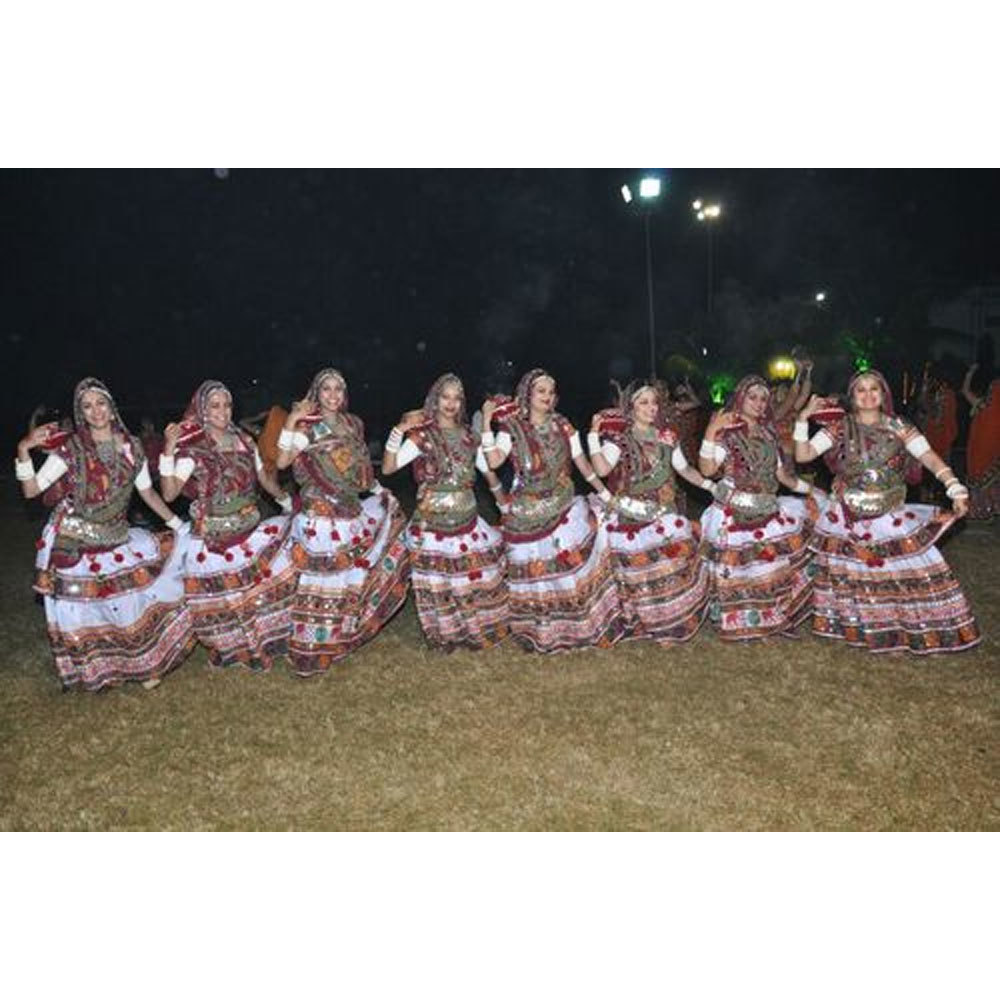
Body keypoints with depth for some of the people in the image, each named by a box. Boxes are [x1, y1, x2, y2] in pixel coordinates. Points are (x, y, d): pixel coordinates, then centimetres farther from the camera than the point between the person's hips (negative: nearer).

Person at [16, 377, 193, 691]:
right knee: (84, 609, 5)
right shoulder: (70, 448, -9)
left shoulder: (130, 446, 1)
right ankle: (91, 670, 26)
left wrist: (179, 525, 10)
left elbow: (148, 492, 10)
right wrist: (24, 451, -25)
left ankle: (144, 663, 23)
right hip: (74, 545, -3)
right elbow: (30, 490, -11)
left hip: (116, 539, 3)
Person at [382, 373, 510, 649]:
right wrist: (399, 430, -24)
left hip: (467, 518, 4)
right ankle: (447, 634, 20)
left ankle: (477, 628, 30)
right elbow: (388, 467, -14)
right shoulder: (422, 435, -6)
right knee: (439, 580, 2)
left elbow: (487, 468, 20)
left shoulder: (468, 435, 8)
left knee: (477, 574, 10)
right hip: (434, 521, -4)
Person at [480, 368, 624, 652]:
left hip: (564, 508, 2)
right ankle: (541, 632, 22)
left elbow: (582, 462, 8)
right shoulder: (511, 428, -5)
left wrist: (605, 492, 4)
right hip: (528, 515, -2)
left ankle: (587, 624, 6)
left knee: (579, 561, -9)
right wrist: (486, 421, -22)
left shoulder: (562, 425, 5)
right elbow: (494, 462, -19)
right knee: (535, 574, 5)